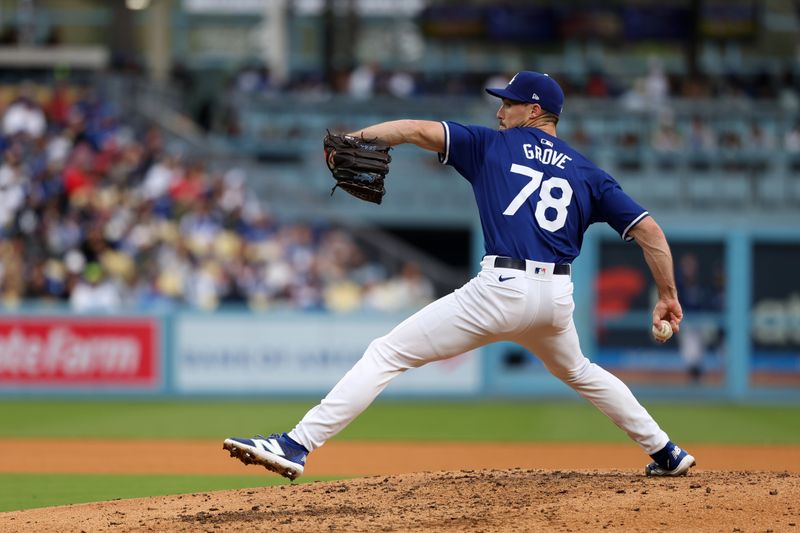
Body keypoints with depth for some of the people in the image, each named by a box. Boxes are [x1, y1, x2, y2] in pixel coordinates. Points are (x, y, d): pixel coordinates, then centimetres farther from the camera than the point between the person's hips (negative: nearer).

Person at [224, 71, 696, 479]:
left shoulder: (494, 146, 11)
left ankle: (297, 446, -16)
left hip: (501, 291, -5)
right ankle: (665, 452, 37)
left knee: (387, 354, -4)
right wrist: (669, 295, 17)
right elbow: (649, 230, 11)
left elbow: (420, 130, -2)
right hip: (557, 297, 5)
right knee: (579, 373, 37)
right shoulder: (588, 173, 18)